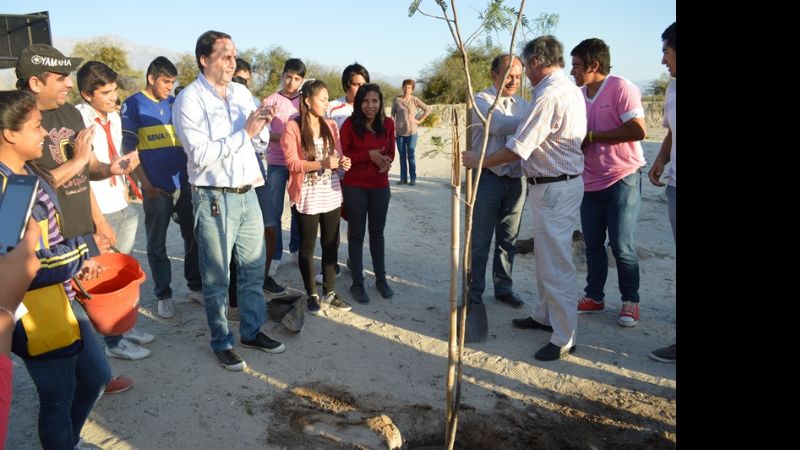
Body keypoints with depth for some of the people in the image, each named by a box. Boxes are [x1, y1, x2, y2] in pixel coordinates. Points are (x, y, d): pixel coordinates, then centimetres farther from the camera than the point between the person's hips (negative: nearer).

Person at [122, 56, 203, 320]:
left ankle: (195, 287, 24)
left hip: (185, 183, 4)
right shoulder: (132, 105, -1)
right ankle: (163, 295, 19)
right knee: (157, 245, 7)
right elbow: (130, 149, -4)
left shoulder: (175, 104, 11)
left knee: (194, 238, 9)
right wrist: (146, 184, -9)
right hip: (157, 187, -4)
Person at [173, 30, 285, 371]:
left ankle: (252, 331, 31)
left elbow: (260, 143, 16)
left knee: (253, 269, 14)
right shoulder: (189, 99, -9)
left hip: (247, 193, 6)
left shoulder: (242, 92, 9)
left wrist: (261, 127, -6)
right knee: (216, 277, 6)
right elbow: (201, 155, -20)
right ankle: (221, 343, 22)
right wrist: (245, 132, -18)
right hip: (214, 199, -6)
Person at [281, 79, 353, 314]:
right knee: (307, 246, 7)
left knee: (331, 244, 10)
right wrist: (322, 163, -23)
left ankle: (329, 291, 22)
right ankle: (311, 294, 20)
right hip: (307, 197, -5)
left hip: (331, 195, 5)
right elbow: (292, 163, -13)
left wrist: (342, 161, -11)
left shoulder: (331, 126, 7)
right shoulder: (293, 127, -8)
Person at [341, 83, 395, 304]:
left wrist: (387, 161, -13)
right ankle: (357, 283, 19)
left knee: (377, 233, 15)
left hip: (380, 186, 3)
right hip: (354, 187, -3)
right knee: (357, 234, 7)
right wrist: (369, 155, -20)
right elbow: (342, 156, -9)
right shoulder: (349, 124, -10)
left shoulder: (387, 123, 0)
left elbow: (391, 151, 10)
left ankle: (381, 279, 29)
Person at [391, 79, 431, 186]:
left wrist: (419, 120, -1)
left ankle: (413, 178, 5)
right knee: (402, 156, 8)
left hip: (411, 132, -1)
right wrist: (393, 128, -5)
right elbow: (393, 114, 4)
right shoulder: (397, 99, 1)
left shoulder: (415, 100, -1)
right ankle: (403, 178, 14)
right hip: (399, 132, 2)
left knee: (411, 155, -1)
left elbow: (427, 110, 4)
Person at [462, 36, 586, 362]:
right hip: (565, 179, 11)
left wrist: (478, 162, -9)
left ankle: (564, 338, 8)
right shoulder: (571, 89, 12)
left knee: (556, 263, -3)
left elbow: (516, 149, -21)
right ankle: (545, 316, 36)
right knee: (545, 255, 21)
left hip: (554, 188, -11)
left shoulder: (548, 96, -21)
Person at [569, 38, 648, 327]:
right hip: (590, 182, 6)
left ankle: (630, 301, 16)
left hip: (622, 179, -6)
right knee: (593, 243, 11)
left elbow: (638, 131, -21)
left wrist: (591, 136, -18)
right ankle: (594, 297, 24)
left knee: (622, 246, -1)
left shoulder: (621, 88, -12)